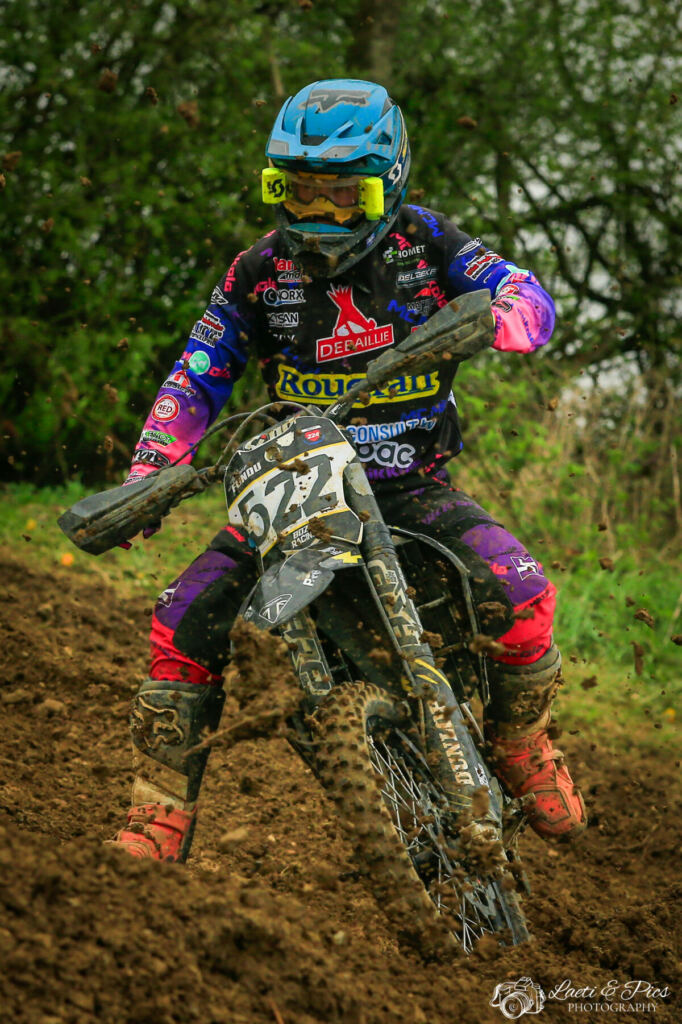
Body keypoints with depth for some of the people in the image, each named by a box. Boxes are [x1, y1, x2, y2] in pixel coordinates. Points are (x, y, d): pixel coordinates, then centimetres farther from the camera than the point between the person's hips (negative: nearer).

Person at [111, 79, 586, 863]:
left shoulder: (424, 242, -3)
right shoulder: (258, 274, -1)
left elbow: (529, 299, -10)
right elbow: (196, 378, 2)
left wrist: (483, 320, -35)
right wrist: (144, 476, -13)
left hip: (414, 489, -1)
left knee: (521, 596, -25)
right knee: (183, 625, -18)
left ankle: (519, 740, 4)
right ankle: (160, 813, -6)